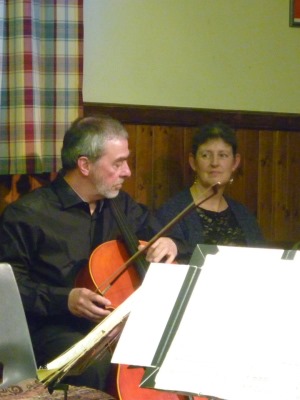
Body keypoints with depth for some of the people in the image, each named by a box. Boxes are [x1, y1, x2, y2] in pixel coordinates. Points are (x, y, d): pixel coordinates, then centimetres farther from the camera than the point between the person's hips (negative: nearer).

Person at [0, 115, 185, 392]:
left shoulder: (121, 205, 13)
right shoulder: (27, 214, -7)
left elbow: (157, 233, 25)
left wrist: (169, 245, 0)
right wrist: (64, 299, -20)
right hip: (57, 328, -6)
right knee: (101, 368, -38)